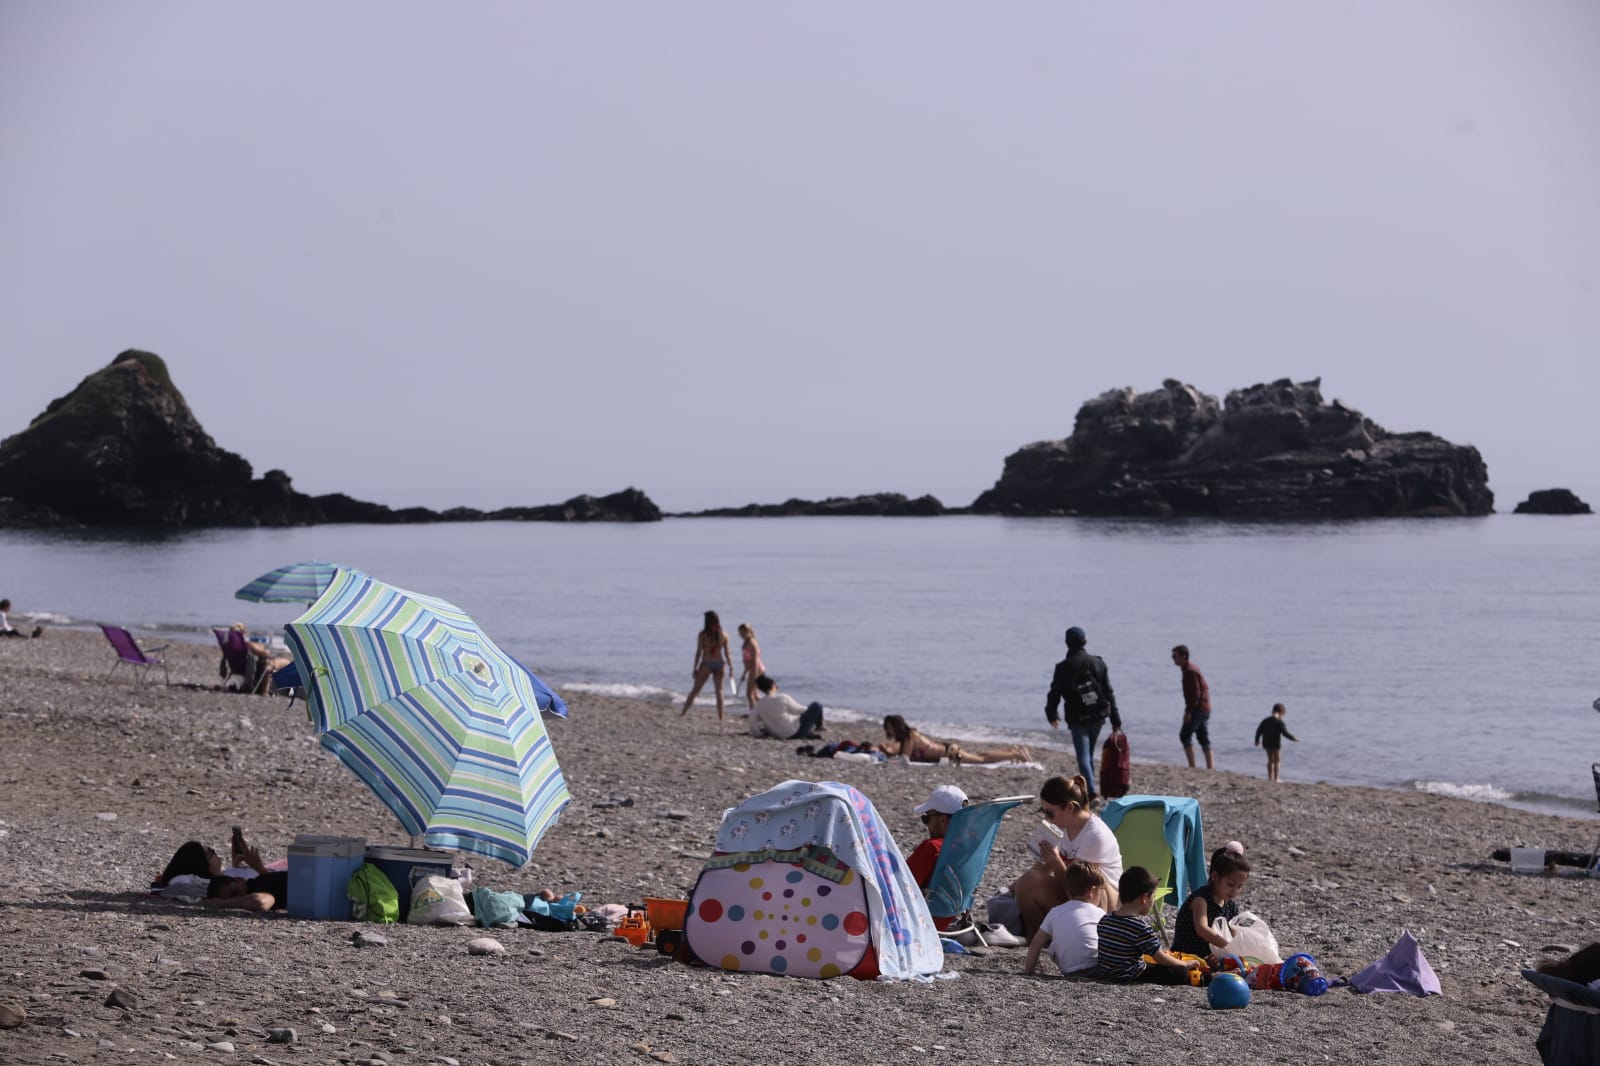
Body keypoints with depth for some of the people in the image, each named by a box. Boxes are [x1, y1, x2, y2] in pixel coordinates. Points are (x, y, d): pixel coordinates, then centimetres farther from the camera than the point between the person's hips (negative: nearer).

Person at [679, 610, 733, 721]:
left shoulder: (703, 634, -7)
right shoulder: (723, 635, 0)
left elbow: (698, 652, -6)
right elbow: (727, 653, 1)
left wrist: (695, 668, 0)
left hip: (706, 664, -2)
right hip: (720, 664, 2)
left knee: (695, 690, 7)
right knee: (719, 691, 10)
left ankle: (683, 712, 11)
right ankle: (720, 717, 6)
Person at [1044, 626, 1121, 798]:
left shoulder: (1063, 668, -8)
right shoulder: (1098, 663, 3)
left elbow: (1054, 694, -1)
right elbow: (1109, 693, 3)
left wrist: (1051, 715, 18)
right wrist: (1116, 721, 6)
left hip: (1077, 719, -4)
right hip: (1098, 716, 4)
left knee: (1083, 757, -6)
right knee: (1089, 755, 20)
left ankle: (1091, 792, -22)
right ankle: (1088, 788, 28)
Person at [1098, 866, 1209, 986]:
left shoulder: (1105, 920, 1)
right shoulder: (1141, 927, -22)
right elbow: (1161, 959, -17)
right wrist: (1186, 964, 0)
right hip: (1131, 976, -9)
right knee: (1179, 972, -7)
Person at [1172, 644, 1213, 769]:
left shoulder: (1190, 671, -16)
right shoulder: (1192, 668, 15)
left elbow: (1195, 694, -21)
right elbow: (1205, 688, 21)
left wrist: (1188, 712, -21)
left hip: (1198, 708, -10)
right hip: (1205, 708, 10)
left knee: (1185, 735, -5)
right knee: (1204, 737, 12)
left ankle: (1192, 766, -8)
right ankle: (1210, 766, 10)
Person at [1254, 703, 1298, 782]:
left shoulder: (1265, 720, 5)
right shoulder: (1279, 722, -15)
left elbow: (1259, 730, 9)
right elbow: (1285, 733, -18)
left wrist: (1257, 740, 24)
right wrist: (1294, 738, -6)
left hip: (1266, 743, 6)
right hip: (1275, 744, -6)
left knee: (1270, 760, 19)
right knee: (1276, 761, 6)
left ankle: (1270, 777, 21)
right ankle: (1275, 778, 7)